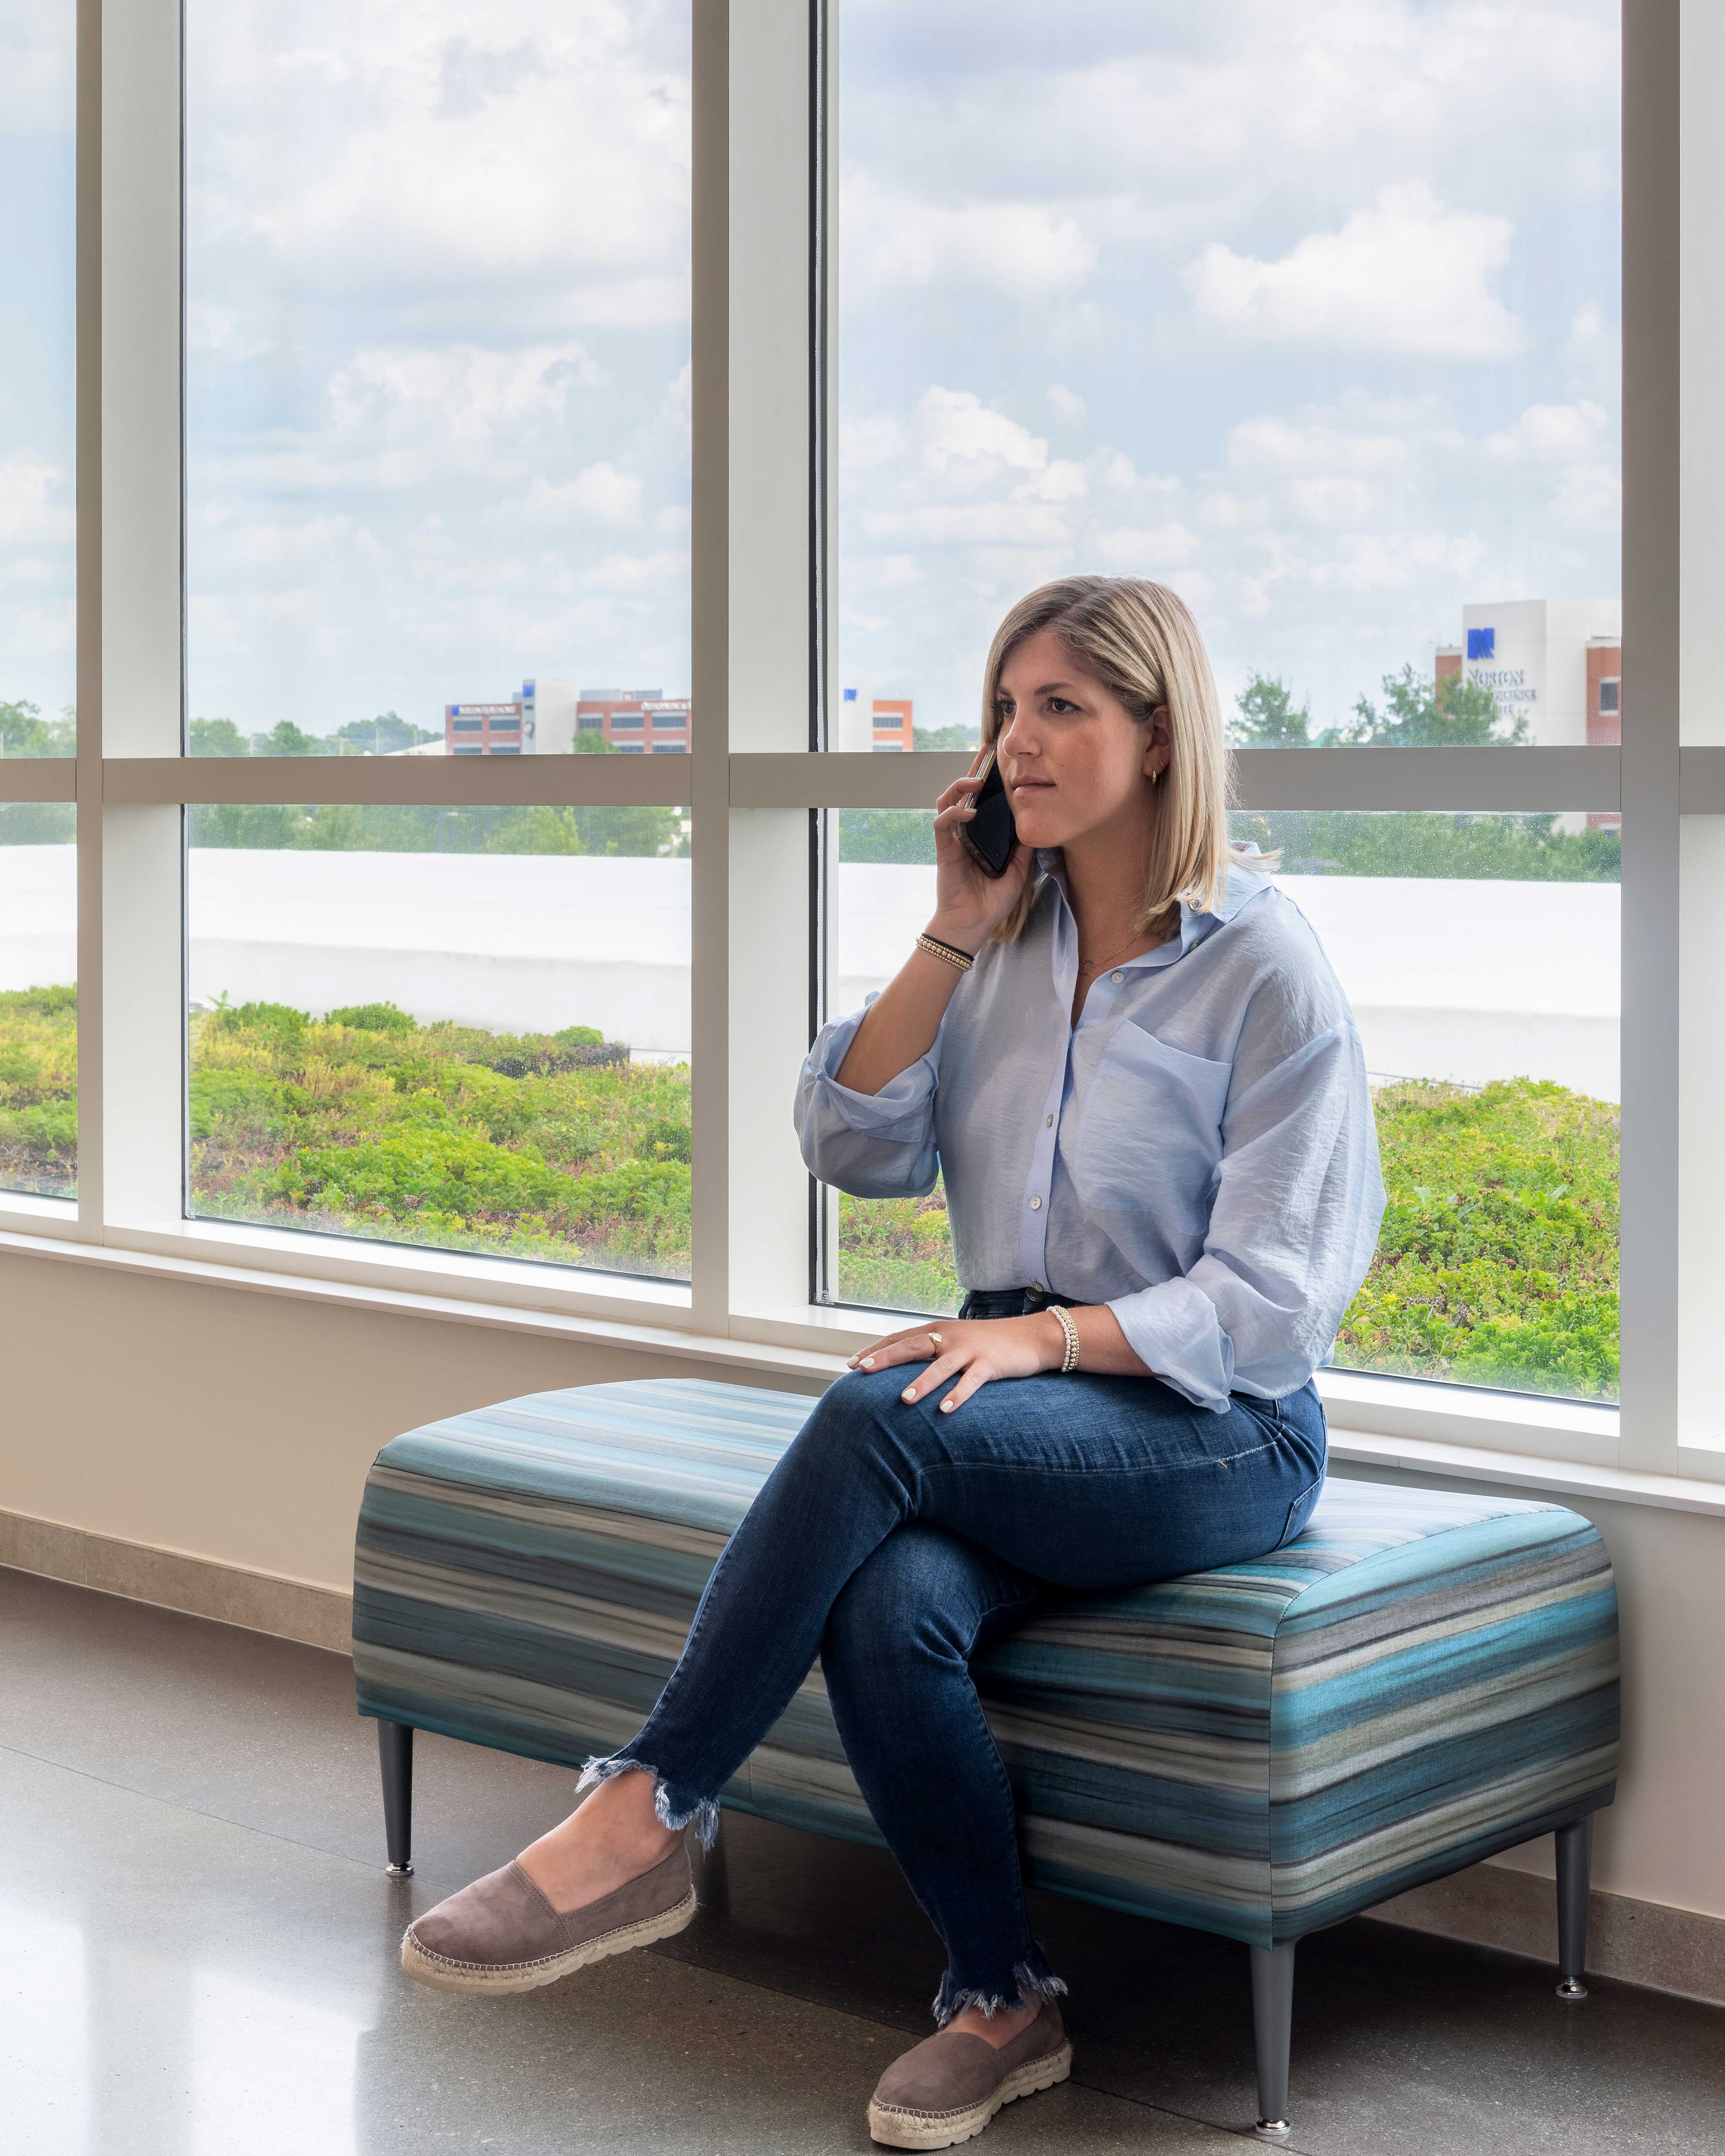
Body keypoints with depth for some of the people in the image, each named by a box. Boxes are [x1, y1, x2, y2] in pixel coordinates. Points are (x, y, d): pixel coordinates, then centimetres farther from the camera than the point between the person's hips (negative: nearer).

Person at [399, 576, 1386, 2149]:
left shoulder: (1268, 968, -8)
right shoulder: (1007, 932, 11)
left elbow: (1273, 1300, -11)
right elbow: (853, 1149, 4)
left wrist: (1048, 1334, -24)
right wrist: (953, 936, -4)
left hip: (1220, 1432, -5)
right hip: (1024, 1410, 5)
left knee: (880, 1418, -33)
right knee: (888, 1608, -29)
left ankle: (646, 1818, -26)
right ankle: (1004, 2003, -9)